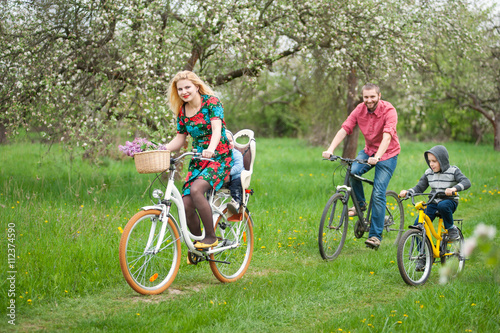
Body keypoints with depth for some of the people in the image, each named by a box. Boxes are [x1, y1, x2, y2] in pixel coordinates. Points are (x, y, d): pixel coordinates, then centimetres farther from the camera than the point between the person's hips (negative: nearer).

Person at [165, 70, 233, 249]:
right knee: (186, 205, -10)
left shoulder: (211, 102, -8)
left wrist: (211, 149, -41)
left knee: (196, 189, -31)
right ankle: (197, 243, 13)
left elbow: (217, 128, -22)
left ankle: (211, 237, -18)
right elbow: (179, 139, 12)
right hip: (198, 161, 6)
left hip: (219, 158, -6)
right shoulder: (182, 111, 9)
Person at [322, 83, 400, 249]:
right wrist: (330, 149, -29)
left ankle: (375, 235, -6)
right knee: (352, 172, -25)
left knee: (378, 194, -13)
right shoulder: (360, 109, -8)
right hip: (368, 150, 5)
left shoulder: (388, 110, -21)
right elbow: (344, 129, -15)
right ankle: (360, 204, 3)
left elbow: (387, 136, -33)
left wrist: (377, 157, -48)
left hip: (387, 154, -4)